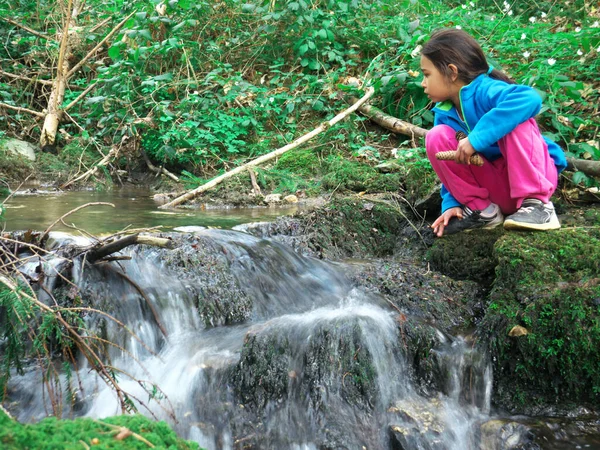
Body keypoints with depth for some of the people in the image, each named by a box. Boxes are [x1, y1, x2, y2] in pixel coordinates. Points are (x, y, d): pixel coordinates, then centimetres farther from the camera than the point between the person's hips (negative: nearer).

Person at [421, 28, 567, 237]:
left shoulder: (485, 90, -21)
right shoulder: (444, 115, 2)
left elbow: (530, 99, -42)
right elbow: (452, 165, 10)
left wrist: (476, 137, -40)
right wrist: (452, 203, -6)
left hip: (530, 176, -6)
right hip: (494, 186, 6)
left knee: (516, 123, -32)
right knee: (437, 137, -11)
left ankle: (536, 203, -23)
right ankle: (482, 210, -4)